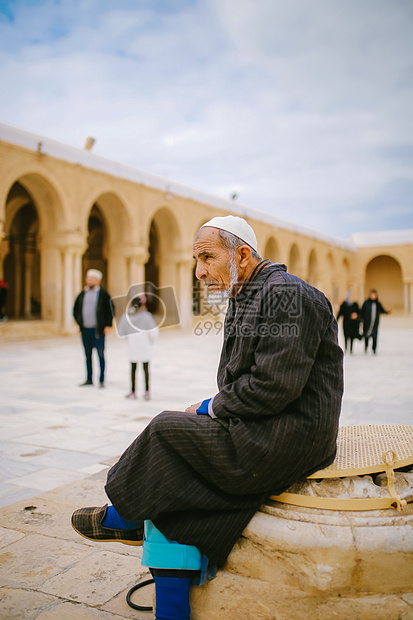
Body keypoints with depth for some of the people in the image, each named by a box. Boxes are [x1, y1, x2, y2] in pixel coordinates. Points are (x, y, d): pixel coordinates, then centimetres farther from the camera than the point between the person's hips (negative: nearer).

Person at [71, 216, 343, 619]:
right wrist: (211, 406, 1)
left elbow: (274, 385, -24)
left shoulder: (285, 294, -17)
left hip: (291, 437, -10)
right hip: (268, 431, 10)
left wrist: (213, 407, -11)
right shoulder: (243, 298, 14)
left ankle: (122, 518, 18)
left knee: (167, 430, -7)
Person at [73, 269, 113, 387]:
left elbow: (110, 310, -2)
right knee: (88, 356, 10)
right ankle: (89, 379, 19)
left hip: (98, 330, -5)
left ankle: (102, 380, 5)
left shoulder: (103, 294, -3)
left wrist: (108, 326, -7)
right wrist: (79, 322, 12)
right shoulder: (82, 294, 11)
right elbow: (75, 309, 22)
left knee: (101, 356, -1)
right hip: (85, 330, 5)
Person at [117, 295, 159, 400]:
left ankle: (133, 392, 21)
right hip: (145, 345, -1)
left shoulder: (126, 316, -4)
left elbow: (120, 332, 0)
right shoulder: (146, 315, -10)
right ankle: (147, 391, 5)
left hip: (132, 346, 2)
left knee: (133, 369, 14)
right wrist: (151, 342, 7)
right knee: (146, 369, 7)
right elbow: (153, 332, -12)